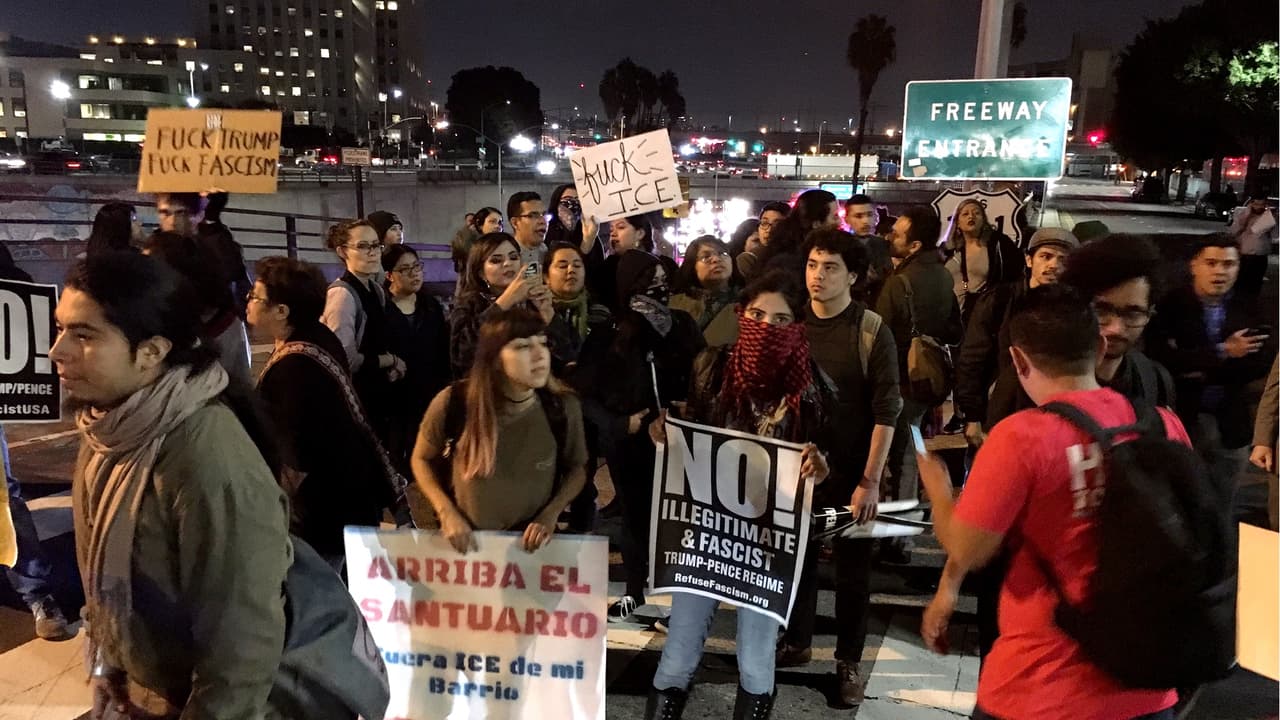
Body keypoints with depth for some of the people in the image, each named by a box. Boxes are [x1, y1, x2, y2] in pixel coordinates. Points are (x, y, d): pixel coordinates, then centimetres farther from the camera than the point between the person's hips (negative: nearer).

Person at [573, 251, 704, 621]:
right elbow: (584, 394, -6)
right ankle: (633, 592, 31)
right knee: (635, 514, 13)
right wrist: (621, 424, -17)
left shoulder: (682, 325, -1)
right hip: (627, 443, 0)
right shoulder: (606, 335, -7)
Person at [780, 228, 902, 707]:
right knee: (796, 557, 14)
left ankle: (848, 661, 24)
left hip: (850, 471, -3)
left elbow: (886, 411, -10)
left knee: (852, 568, 8)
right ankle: (796, 643, 33)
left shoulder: (872, 331, -9)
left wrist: (870, 479, -14)